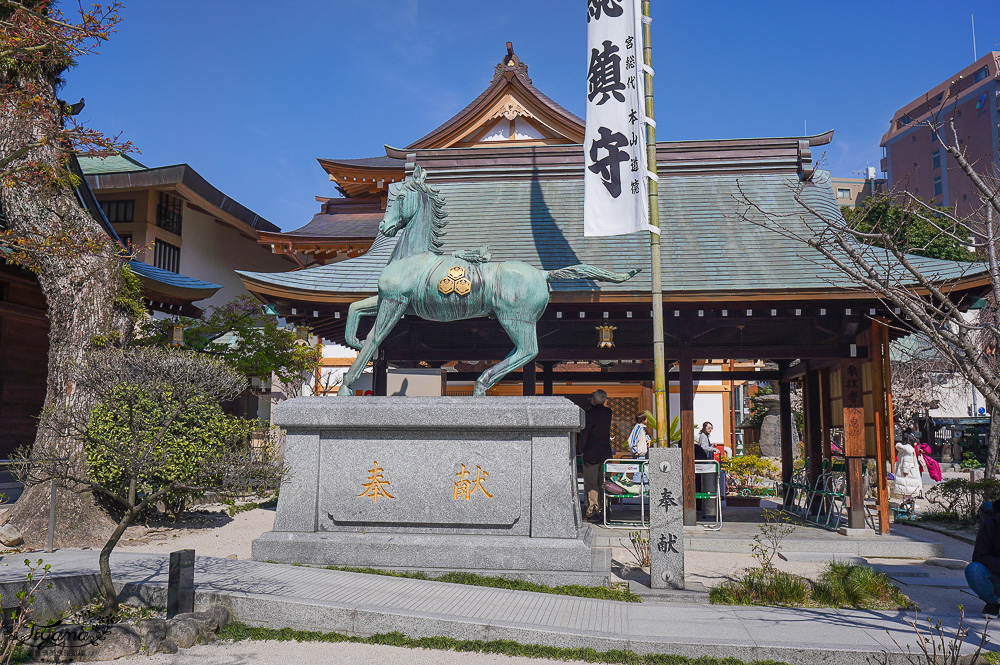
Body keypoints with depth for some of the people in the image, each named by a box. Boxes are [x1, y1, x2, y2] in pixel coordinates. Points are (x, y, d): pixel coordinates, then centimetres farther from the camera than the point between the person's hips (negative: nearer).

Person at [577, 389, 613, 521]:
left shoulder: (591, 413, -15)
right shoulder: (608, 412, 4)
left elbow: (584, 433, -14)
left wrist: (580, 450, -4)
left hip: (591, 453, -6)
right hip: (606, 453, 6)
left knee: (590, 483, 0)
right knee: (602, 483, 14)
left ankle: (592, 512, -1)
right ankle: (603, 509, 20)